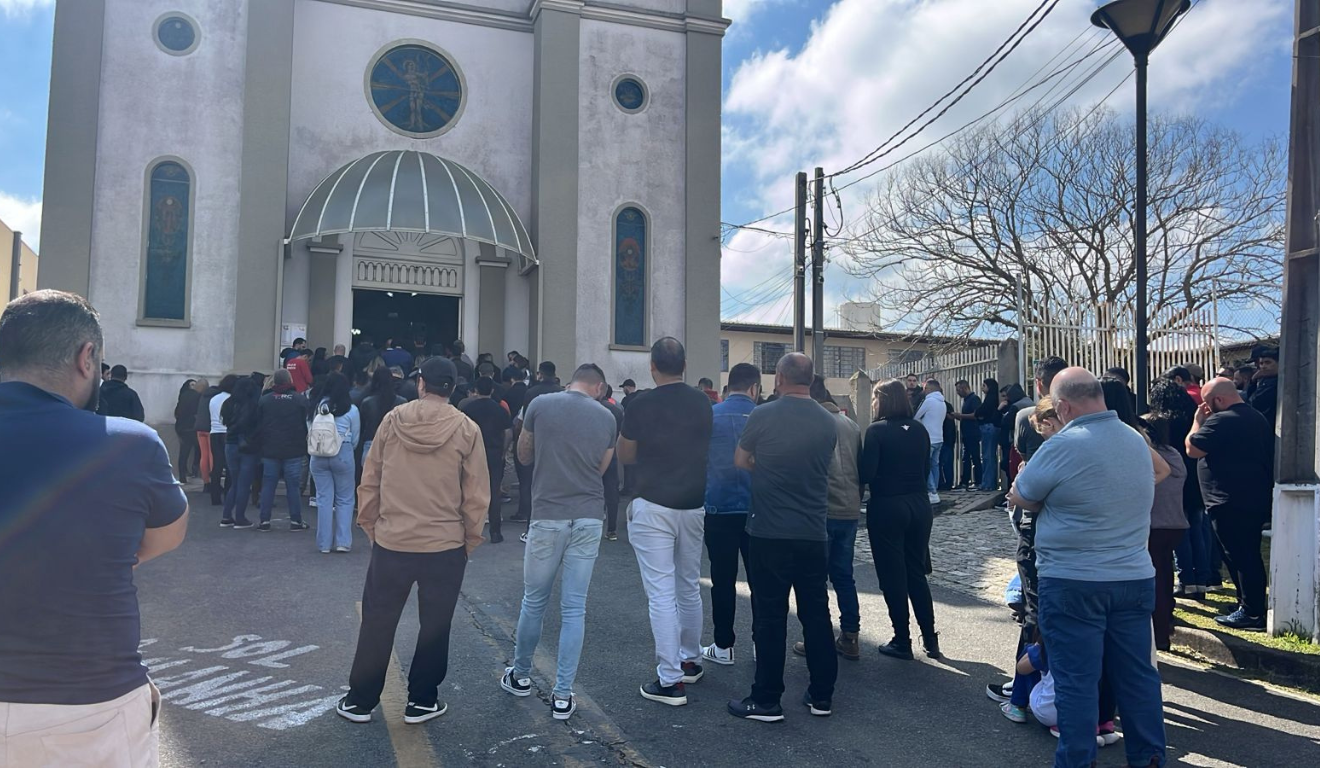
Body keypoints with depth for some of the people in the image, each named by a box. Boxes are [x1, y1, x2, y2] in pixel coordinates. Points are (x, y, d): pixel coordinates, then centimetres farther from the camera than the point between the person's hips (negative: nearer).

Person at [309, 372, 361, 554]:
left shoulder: (318, 406, -1)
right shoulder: (351, 410, -5)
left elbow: (310, 431, 5)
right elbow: (355, 438, 3)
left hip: (319, 455, 2)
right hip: (343, 455, -2)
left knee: (324, 498, 7)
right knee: (344, 499, 8)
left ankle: (324, 543, 11)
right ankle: (343, 541, 6)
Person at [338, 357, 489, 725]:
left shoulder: (393, 420, -4)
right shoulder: (467, 430, -7)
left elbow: (370, 480, 1)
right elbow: (476, 495, -5)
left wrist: (370, 524, 12)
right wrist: (469, 541, 6)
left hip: (391, 541, 1)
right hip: (446, 545, -1)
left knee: (377, 623, 14)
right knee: (435, 626, 12)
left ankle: (360, 700, 24)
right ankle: (422, 701, 21)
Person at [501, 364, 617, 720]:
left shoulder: (540, 405, -2)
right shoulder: (607, 417, 2)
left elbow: (524, 455, 11)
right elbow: (601, 468, 11)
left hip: (548, 516, -1)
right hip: (589, 518, 1)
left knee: (533, 602, 15)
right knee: (574, 608, 6)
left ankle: (520, 675, 32)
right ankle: (563, 696, 9)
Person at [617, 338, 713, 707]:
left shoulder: (641, 405, -11)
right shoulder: (702, 403, 1)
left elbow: (625, 456, 1)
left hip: (653, 506, -5)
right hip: (694, 506, 5)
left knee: (661, 594, -2)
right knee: (690, 588, 19)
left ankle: (670, 680, 0)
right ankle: (689, 660, 34)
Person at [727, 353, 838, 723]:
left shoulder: (764, 415, -10)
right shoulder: (828, 422, 2)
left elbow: (741, 461, 3)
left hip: (770, 533, -4)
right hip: (814, 533, 4)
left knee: (770, 616, 3)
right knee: (816, 613, 13)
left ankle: (767, 700, 10)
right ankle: (822, 695, 22)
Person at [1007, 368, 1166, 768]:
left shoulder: (1063, 446, -18)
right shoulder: (1137, 440, 5)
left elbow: (1019, 498, -9)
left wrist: (1048, 498, 11)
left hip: (1073, 582, -6)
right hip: (1135, 577, 7)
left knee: (1076, 679, 3)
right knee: (1137, 674, 16)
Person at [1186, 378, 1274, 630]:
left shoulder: (1222, 420, -18)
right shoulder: (1257, 417, 14)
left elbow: (1192, 449, -14)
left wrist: (1198, 420, -4)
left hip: (1231, 503, -10)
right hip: (1256, 500, 10)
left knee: (1239, 557, -3)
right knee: (1250, 556, 17)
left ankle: (1251, 612, 2)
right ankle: (1254, 606, 25)